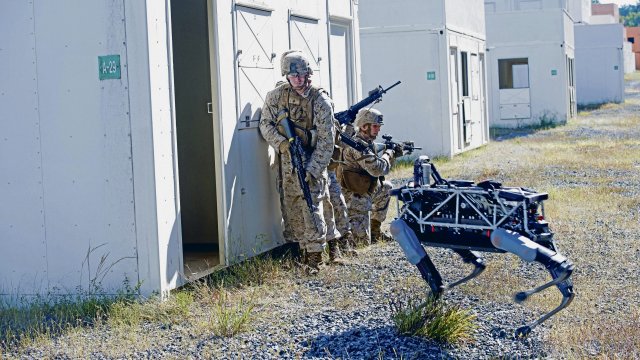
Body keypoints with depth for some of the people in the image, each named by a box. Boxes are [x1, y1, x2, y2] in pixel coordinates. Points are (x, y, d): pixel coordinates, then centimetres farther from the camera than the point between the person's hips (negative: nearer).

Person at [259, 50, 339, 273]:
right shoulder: (277, 96, 0)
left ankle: (314, 258, -6)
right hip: (287, 163, 4)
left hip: (310, 163, -4)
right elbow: (265, 123, 6)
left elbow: (326, 141, -12)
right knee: (293, 210, 9)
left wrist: (312, 170, -18)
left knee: (312, 210, -10)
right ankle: (303, 252, 20)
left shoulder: (321, 101, -11)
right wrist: (281, 143, -13)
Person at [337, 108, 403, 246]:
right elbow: (377, 169, -27)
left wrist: (393, 155, 5)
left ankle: (375, 231, 26)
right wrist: (388, 154, -10)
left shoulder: (368, 143, 11)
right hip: (356, 198, -9)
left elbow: (380, 168, 19)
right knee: (363, 241, -10)